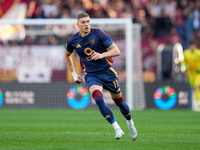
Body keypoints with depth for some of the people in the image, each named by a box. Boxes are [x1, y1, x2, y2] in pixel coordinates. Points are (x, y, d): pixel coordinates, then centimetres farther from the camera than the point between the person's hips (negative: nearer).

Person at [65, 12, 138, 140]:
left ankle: (130, 123, 41)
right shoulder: (73, 41, -1)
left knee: (119, 101, 11)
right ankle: (117, 129, -24)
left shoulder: (98, 34, -11)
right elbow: (67, 55, 21)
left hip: (107, 71, -1)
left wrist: (102, 55, -31)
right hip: (91, 75, 1)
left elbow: (116, 51, -14)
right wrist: (74, 74, 16)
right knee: (98, 99, -26)